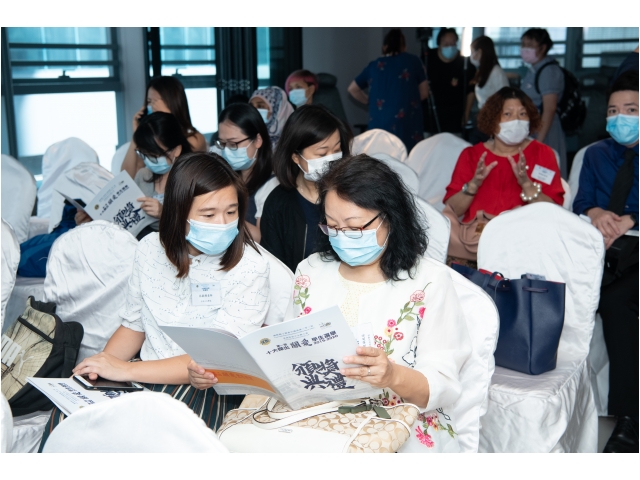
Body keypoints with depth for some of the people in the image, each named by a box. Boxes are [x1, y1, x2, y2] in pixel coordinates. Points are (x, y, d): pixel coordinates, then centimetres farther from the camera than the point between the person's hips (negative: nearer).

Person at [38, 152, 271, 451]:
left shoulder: (249, 267, -12)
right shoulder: (151, 249, 3)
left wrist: (127, 370, -20)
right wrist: (102, 364, -7)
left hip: (211, 390, -4)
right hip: (146, 377, 4)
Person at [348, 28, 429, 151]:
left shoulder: (373, 65, 13)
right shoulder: (413, 61, 6)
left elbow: (352, 89, 22)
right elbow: (424, 92, 10)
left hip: (378, 125, 3)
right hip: (407, 125, -3)